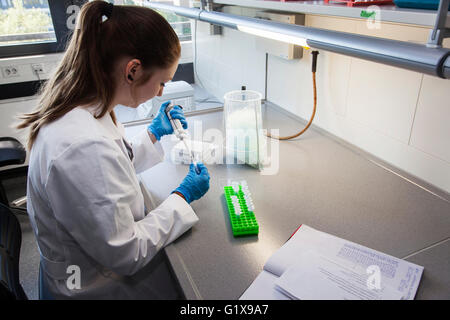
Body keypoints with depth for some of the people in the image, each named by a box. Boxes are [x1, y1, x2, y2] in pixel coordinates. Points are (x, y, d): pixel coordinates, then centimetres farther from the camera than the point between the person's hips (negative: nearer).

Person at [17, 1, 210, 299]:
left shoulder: (78, 111, -7)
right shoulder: (84, 148, -37)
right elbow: (125, 255, -27)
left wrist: (154, 133, 8)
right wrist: (182, 196, -18)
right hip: (98, 286, -8)